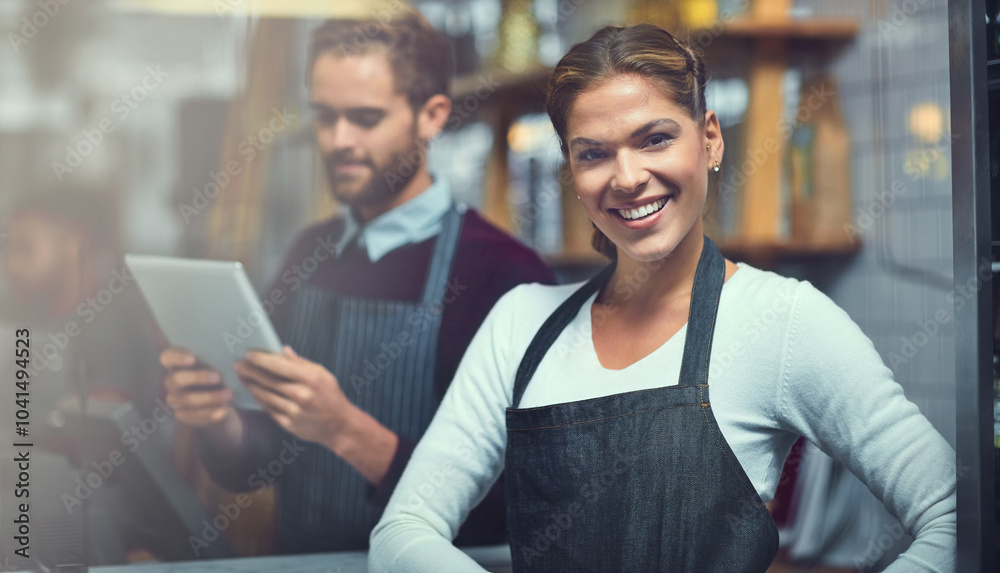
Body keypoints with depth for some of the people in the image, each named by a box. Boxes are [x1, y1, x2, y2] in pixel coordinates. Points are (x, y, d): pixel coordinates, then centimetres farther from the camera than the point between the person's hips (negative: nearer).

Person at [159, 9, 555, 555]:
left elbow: (496, 515, -16)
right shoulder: (310, 254, 7)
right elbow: (261, 461, 14)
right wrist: (222, 423, -6)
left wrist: (347, 432, -23)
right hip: (295, 558, 5)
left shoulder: (506, 275, -13)